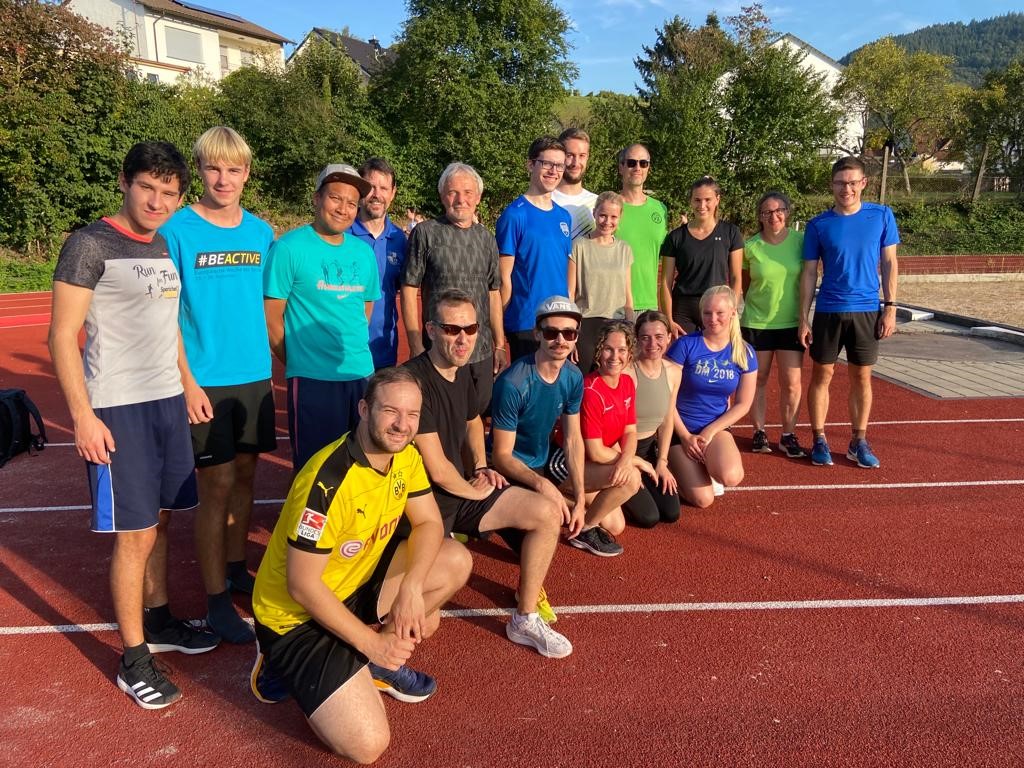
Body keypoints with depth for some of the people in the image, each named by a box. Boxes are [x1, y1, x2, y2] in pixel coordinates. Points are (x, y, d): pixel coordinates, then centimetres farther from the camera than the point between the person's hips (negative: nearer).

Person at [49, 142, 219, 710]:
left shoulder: (165, 247, 11)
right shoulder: (91, 245, -10)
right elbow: (62, 335, -12)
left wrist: (187, 383, 15)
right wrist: (83, 416, -17)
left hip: (167, 401, 7)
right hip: (118, 408, -7)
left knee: (158, 520, 16)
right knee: (135, 534, -1)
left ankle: (157, 620, 33)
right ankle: (133, 659, 13)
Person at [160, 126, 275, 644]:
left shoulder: (260, 231, 6)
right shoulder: (178, 230, -8)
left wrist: (269, 367, 11)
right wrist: (187, 382, -12)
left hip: (255, 376, 5)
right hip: (206, 381, -5)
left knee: (244, 475, 14)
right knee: (216, 486, 1)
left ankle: (236, 570, 32)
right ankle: (217, 602, 13)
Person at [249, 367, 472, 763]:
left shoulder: (405, 455, -6)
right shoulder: (328, 481, -30)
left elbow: (429, 524, -1)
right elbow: (302, 585, -25)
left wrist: (411, 586, -20)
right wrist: (369, 641, -19)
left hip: (356, 584, 8)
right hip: (297, 614, -8)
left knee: (456, 560, -6)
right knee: (368, 744, -16)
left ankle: (372, 663, 6)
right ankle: (287, 666, 8)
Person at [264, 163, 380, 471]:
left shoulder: (364, 252, 9)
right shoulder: (289, 248, -7)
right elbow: (271, 320, -6)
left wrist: (353, 350, 11)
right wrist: (298, 363, -1)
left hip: (362, 375, 5)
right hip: (312, 379, -5)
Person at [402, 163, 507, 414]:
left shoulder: (486, 238, 9)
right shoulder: (426, 233, -4)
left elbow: (494, 293, 13)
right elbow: (409, 290, -5)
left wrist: (500, 345, 11)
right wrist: (416, 347, -10)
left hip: (482, 354, 4)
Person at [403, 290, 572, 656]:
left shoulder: (461, 372, 4)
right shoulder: (414, 380, -25)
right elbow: (437, 469, -24)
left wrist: (481, 467, 11)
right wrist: (474, 491, -6)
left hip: (462, 489, 8)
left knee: (548, 514, -1)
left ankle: (526, 620, 8)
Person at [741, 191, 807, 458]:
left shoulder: (800, 240, -3)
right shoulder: (750, 246, -6)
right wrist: (752, 303, 4)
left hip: (791, 323, 1)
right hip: (756, 323, 0)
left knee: (791, 383, 2)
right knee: (758, 380, 8)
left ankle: (788, 436, 16)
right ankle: (759, 432, 22)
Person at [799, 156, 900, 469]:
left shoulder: (882, 216, 1)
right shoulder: (818, 225, -2)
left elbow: (889, 263, 4)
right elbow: (809, 273, 1)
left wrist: (890, 308, -2)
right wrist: (803, 318, -3)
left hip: (867, 311, 1)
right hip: (828, 311, -1)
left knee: (862, 377, 8)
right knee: (822, 375, 5)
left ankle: (858, 442, 19)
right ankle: (819, 440, 16)